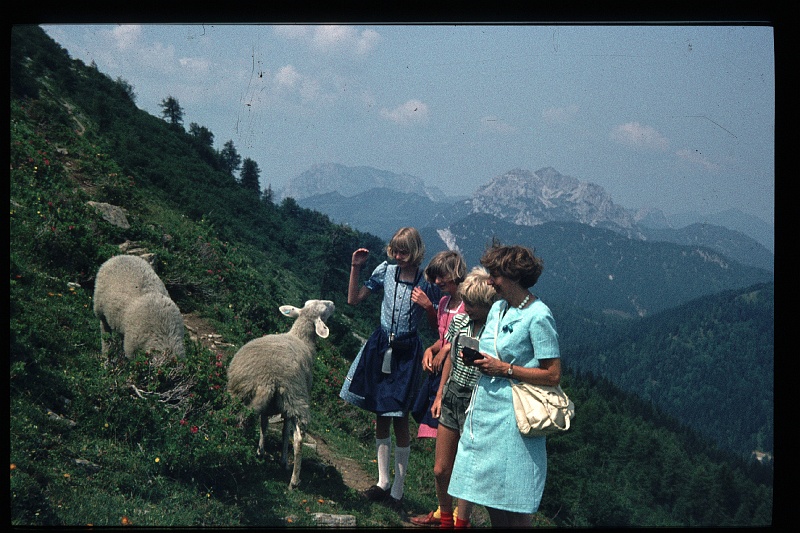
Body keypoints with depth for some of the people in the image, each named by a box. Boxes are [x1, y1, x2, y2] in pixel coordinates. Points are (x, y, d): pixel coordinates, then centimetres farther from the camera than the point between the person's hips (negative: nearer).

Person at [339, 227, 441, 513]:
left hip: (407, 352, -3)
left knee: (400, 420, 0)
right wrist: (355, 267, -6)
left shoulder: (427, 284, -7)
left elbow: (436, 325, -2)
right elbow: (353, 299, 3)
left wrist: (428, 306, -19)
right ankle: (383, 482, 24)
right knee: (380, 416, 11)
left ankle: (397, 491, 9)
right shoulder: (385, 271, 0)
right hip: (381, 347, 3)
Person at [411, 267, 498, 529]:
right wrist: (439, 395, 17)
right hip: (451, 398, 6)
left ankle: (460, 521, 24)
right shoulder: (459, 321, 3)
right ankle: (444, 515, 38)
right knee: (441, 470, 15)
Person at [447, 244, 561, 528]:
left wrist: (504, 368, -16)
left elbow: (553, 375, -15)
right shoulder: (498, 309, 11)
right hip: (485, 409, 8)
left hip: (511, 417, -8)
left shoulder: (538, 316, -13)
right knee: (489, 495, 12)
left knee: (511, 507, -2)